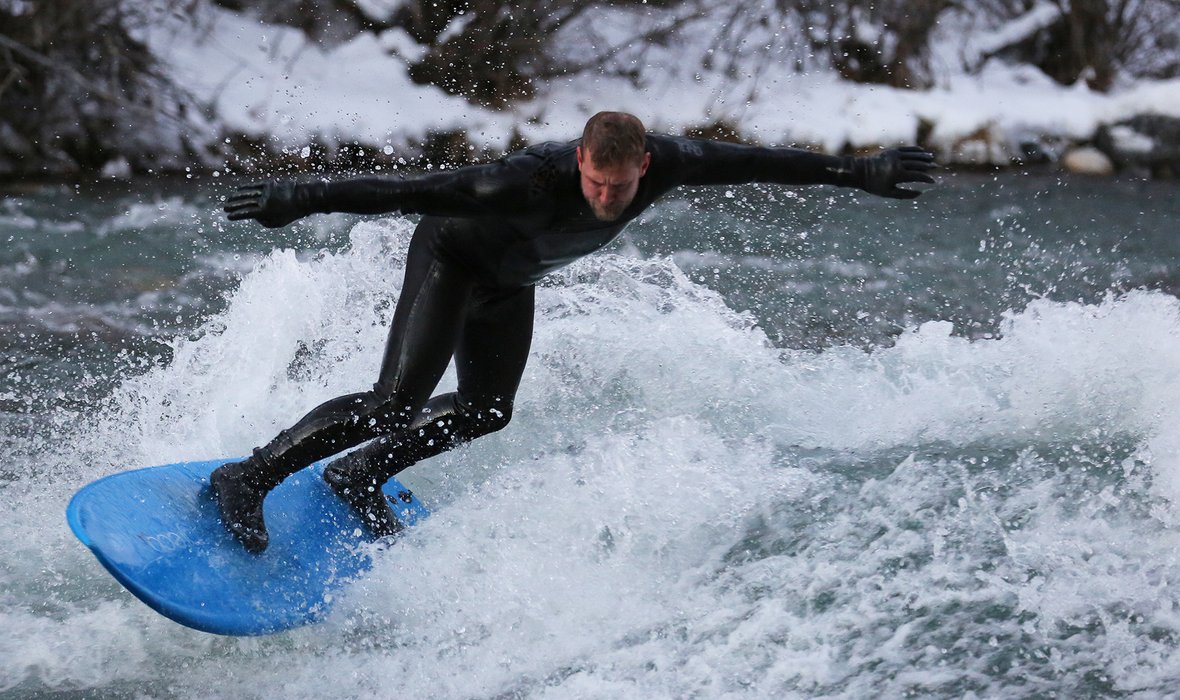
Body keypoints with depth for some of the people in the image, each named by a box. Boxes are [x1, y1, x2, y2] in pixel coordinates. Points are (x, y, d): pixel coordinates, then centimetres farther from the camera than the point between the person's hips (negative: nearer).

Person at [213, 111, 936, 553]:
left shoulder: (665, 163, -27)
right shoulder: (536, 180, -43)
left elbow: (755, 162, -16)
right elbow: (419, 190, -42)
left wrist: (859, 171, -12)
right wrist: (303, 198, -44)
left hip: (510, 282, 7)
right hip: (452, 255, -7)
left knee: (487, 412, 10)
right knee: (399, 400, -20)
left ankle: (361, 475, 25)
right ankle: (248, 478, -16)